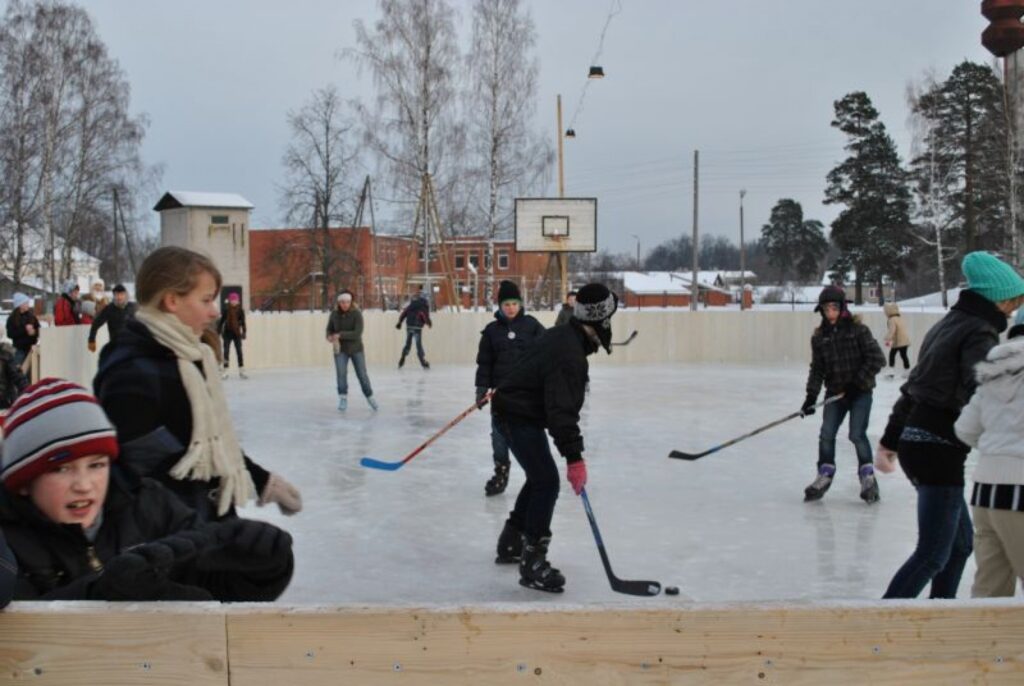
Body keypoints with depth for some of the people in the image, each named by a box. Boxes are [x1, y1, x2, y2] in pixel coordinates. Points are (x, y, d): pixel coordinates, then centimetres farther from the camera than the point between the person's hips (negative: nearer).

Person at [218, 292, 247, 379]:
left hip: (237, 334, -1)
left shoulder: (240, 311, -3)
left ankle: (241, 372, 6)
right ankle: (225, 372, 8)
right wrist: (219, 332, 1)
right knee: (226, 352, 3)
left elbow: (243, 323, -1)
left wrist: (243, 332, -6)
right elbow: (221, 322, 4)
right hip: (227, 333, 1)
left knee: (239, 352, 1)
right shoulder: (226, 311, -1)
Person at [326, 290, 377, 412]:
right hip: (340, 349, 2)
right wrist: (329, 336, -14)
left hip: (356, 349, -1)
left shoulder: (356, 314, -15)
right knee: (341, 373, -14)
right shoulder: (334, 314, -4)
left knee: (362, 374, 5)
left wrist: (340, 335, -30)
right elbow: (329, 329, 9)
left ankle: (370, 397, 22)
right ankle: (343, 399, -9)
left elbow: (357, 333, -24)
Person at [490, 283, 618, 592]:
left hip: (519, 412, 11)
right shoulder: (569, 355, -28)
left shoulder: (563, 335, 4)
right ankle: (532, 563, -12)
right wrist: (574, 457, -32)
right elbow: (562, 410, -32)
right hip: (519, 416, -11)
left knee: (540, 477, 21)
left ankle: (510, 543, 33)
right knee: (547, 482, -13)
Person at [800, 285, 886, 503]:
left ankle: (868, 476, 6)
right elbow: (817, 368, 5)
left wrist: (858, 382, -17)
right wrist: (811, 396, -4)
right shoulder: (819, 337, 4)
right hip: (835, 393, 4)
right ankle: (825, 475, 15)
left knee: (857, 434, -10)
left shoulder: (858, 330, -9)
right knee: (826, 434, -1)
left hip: (860, 392, -4)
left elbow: (877, 359, -12)